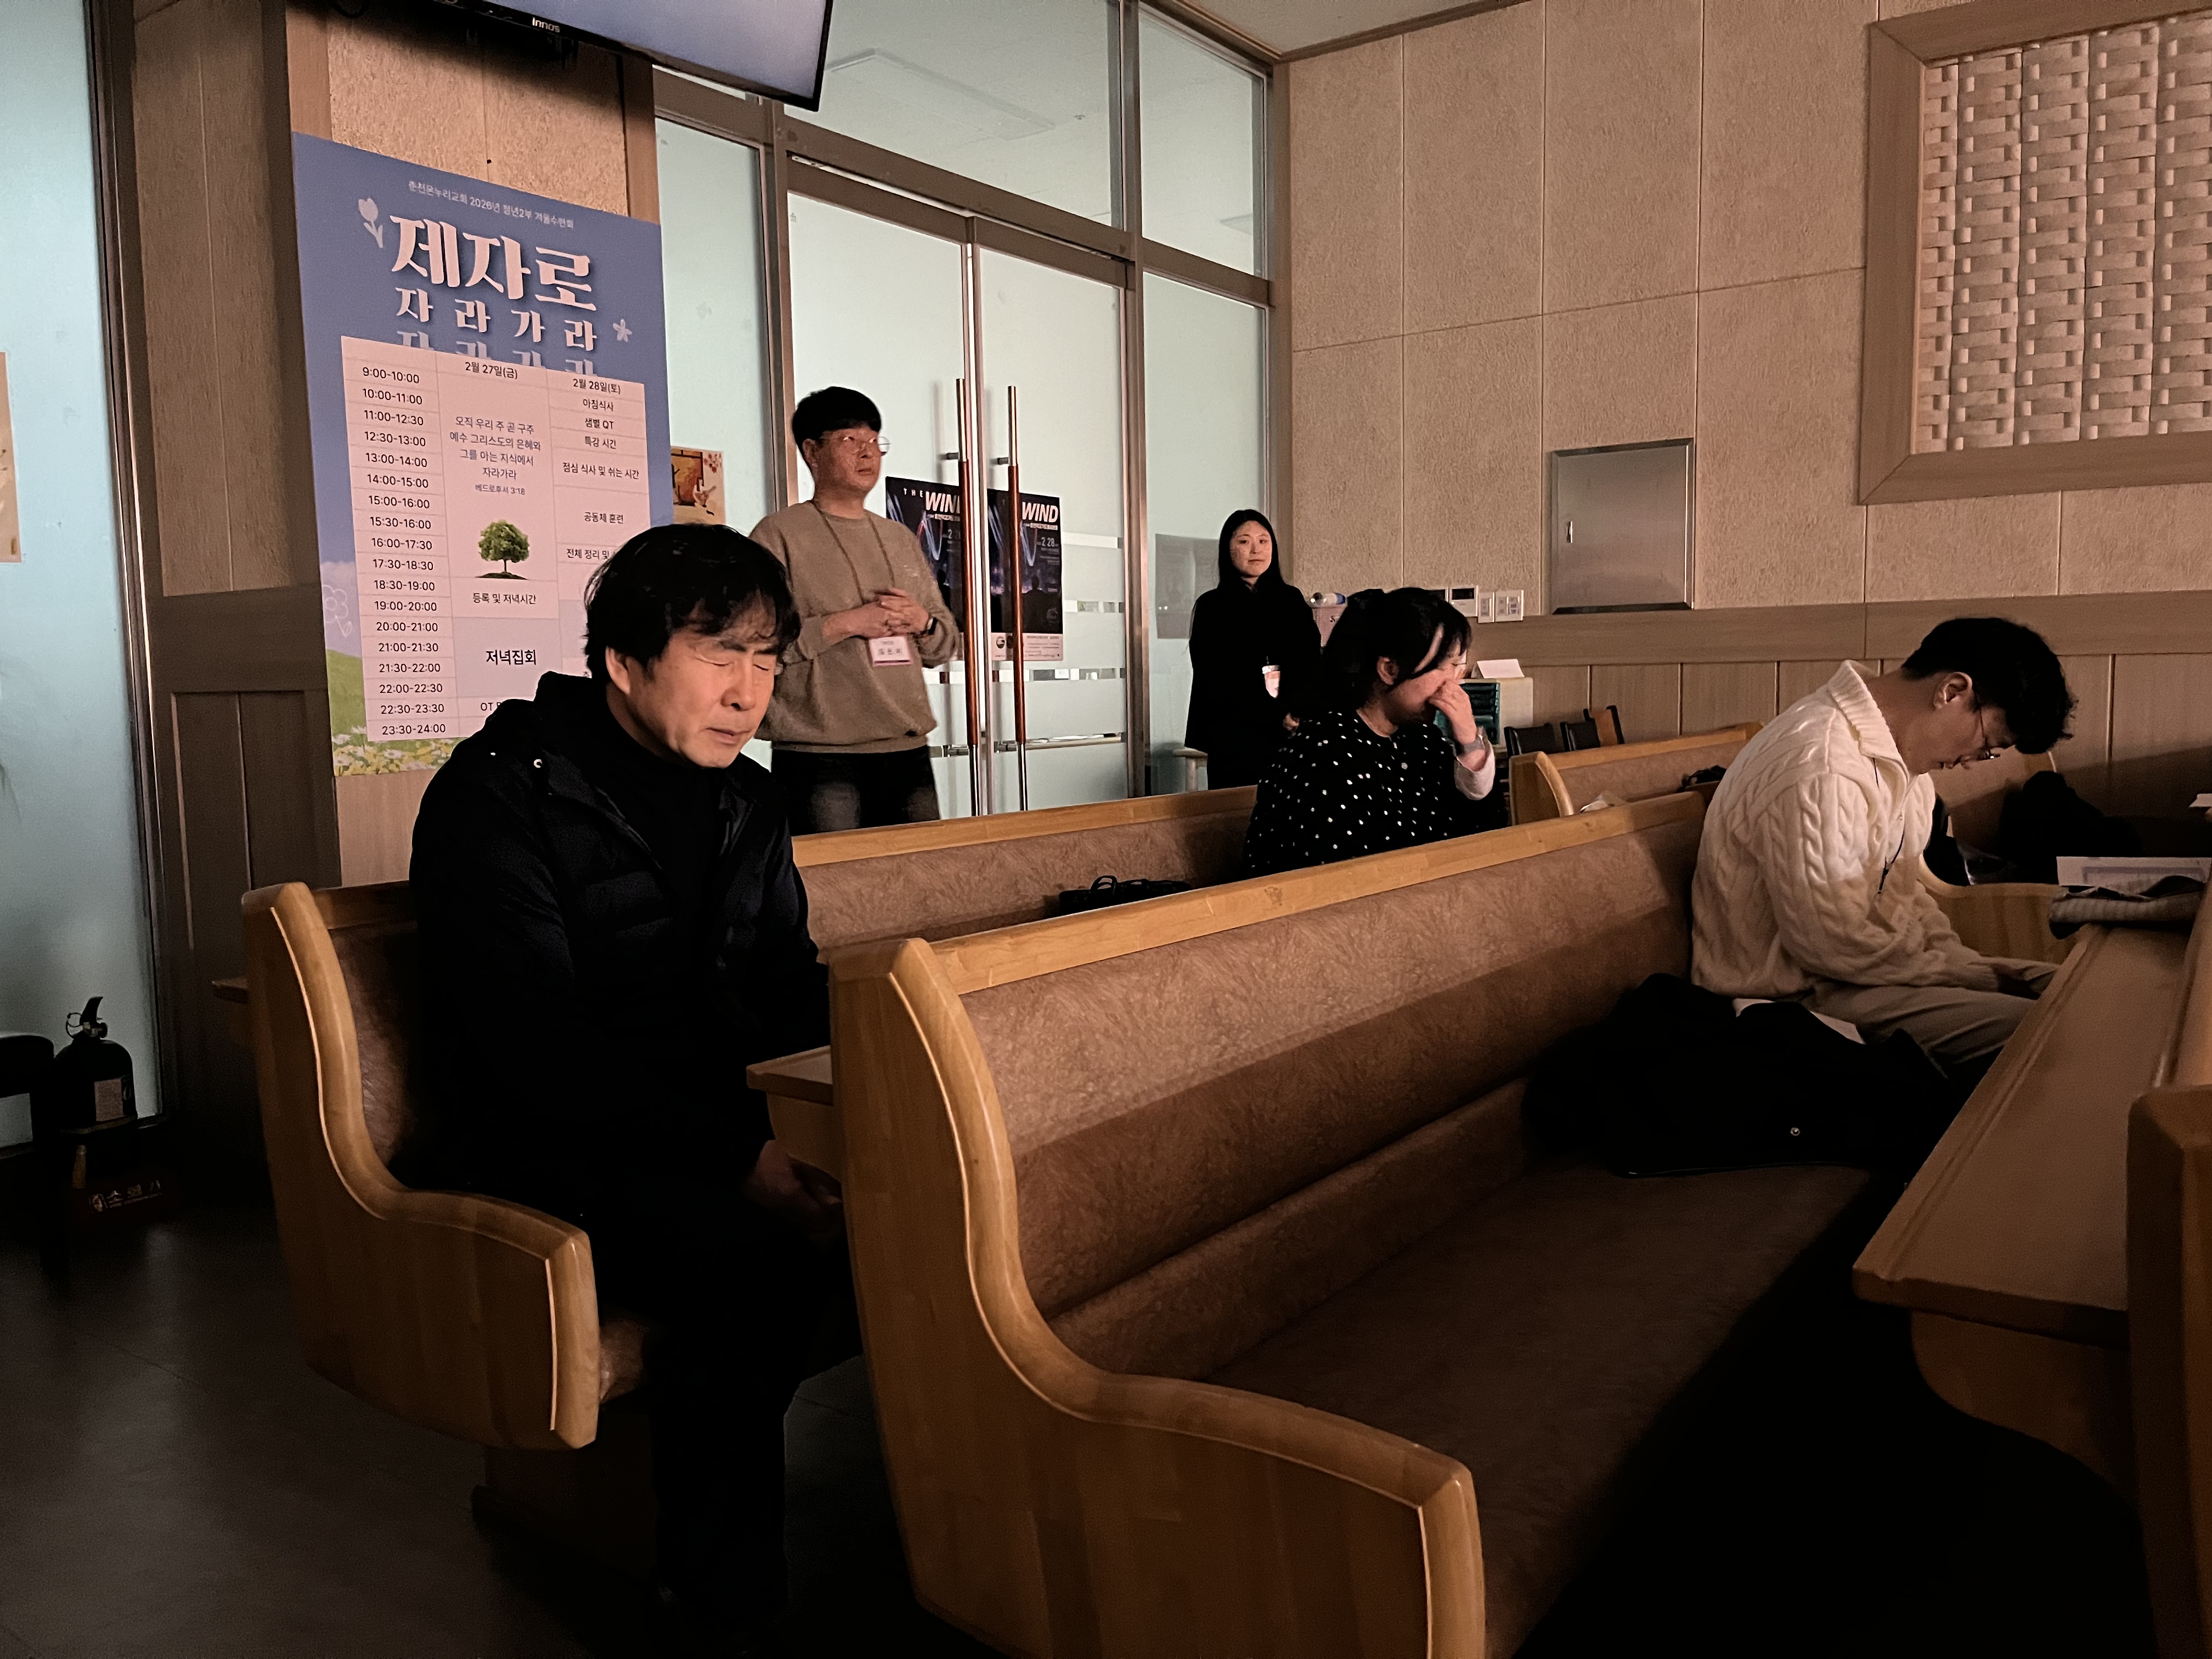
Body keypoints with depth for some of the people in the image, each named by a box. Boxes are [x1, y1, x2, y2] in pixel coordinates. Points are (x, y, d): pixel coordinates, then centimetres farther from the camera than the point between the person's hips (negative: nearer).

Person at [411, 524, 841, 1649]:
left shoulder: (744, 800, 11)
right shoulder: (497, 796, -11)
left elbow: (792, 993, 12)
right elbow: (539, 1051, -20)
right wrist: (740, 1155, -28)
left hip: (721, 1129, 6)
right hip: (551, 1149, -6)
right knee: (754, 1254, -33)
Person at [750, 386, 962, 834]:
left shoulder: (901, 538, 18)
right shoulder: (779, 535, -1)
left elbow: (947, 645, 21)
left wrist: (922, 622, -1)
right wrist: (845, 624, -15)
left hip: (909, 752, 6)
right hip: (821, 759, -6)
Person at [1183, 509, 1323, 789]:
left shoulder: (1291, 601, 14)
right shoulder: (1212, 606, 3)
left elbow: (1311, 666, 5)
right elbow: (1218, 681, -6)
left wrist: (1296, 714, -14)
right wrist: (1276, 718, -15)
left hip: (1295, 735, 3)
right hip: (1235, 740, -3)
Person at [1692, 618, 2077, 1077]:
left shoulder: (1897, 750, 7)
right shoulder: (1817, 772, -27)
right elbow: (1838, 946, -25)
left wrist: (1969, 965, 1)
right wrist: (1979, 978, -13)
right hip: (1796, 997, -10)